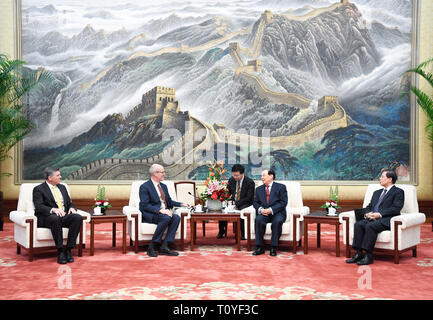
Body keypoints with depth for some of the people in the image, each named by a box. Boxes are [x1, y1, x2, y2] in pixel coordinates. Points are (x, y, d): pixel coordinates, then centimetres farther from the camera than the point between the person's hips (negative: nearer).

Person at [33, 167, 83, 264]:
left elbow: (69, 203, 22)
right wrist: (53, 209, -28)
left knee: (78, 217, -26)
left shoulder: (62, 187, 22)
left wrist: (72, 208, -3)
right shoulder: (38, 189, 2)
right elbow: (39, 206, -11)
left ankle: (68, 250, -24)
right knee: (55, 218, -40)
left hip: (64, 216, 5)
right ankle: (60, 252, -31)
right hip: (47, 218, -5)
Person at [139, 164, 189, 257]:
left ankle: (164, 247, -25)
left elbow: (169, 202, 26)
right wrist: (160, 210, -26)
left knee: (176, 218, -23)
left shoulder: (164, 186, 20)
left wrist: (181, 204, 8)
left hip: (164, 213, 7)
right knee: (166, 218, -34)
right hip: (150, 215, -7)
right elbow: (145, 205, -15)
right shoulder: (144, 187, -5)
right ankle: (152, 247, -25)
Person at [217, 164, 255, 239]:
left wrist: (237, 203, -25)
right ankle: (221, 232, -5)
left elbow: (249, 198, -14)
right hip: (233, 202, 5)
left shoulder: (250, 182, -11)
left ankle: (243, 234, -19)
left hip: (245, 203, -4)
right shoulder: (231, 180, 4)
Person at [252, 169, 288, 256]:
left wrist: (271, 210, -18)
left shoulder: (281, 187, 4)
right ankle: (260, 247, -23)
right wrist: (260, 209, -11)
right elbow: (255, 202, 13)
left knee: (277, 221, -36)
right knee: (258, 220, -30)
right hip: (263, 213, 3)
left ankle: (273, 248, -24)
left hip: (277, 213, -3)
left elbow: (283, 202, -6)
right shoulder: (259, 189, 19)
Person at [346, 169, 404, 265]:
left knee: (370, 226, -33)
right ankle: (359, 254, -23)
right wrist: (367, 213, 0)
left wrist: (380, 214, -18)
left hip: (386, 220, -6)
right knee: (358, 224, -22)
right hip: (372, 218, 7)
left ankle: (368, 255, -30)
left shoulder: (398, 192, 5)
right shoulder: (377, 192, 28)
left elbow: (396, 208, -9)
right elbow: (369, 207, 24)